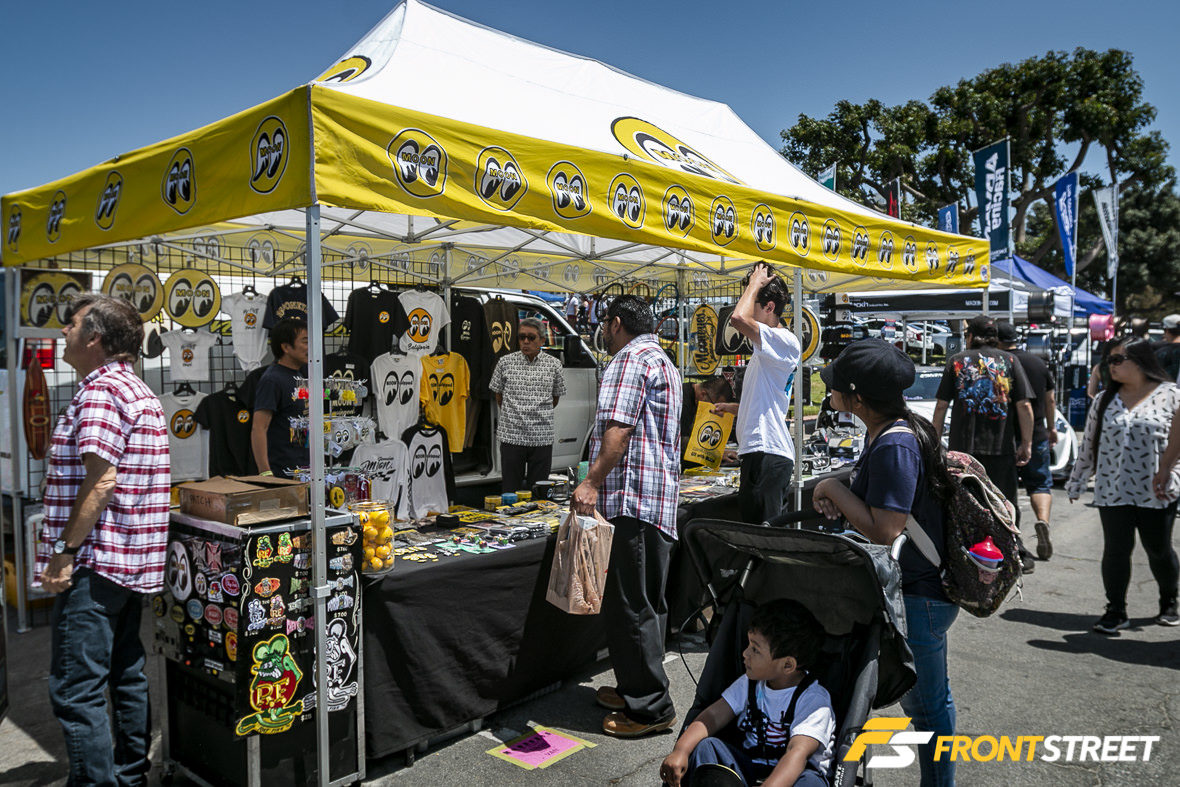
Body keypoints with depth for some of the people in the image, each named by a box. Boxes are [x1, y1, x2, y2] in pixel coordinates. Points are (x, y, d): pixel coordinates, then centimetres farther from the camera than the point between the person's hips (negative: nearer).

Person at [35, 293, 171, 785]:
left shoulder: (100, 390, -13)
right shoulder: (140, 391, 18)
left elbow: (101, 480, -22)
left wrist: (64, 551, -17)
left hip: (97, 561, -10)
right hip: (133, 561, 10)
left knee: (75, 691, -6)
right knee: (126, 675, 18)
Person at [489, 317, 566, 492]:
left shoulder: (553, 364, 3)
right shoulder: (505, 362, 1)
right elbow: (498, 395, 13)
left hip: (542, 438, 1)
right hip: (511, 437, 0)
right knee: (510, 490, 6)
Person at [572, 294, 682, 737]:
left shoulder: (630, 358, -7)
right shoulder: (663, 361, 25)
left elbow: (620, 428, -20)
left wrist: (593, 481, -24)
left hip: (631, 499, -11)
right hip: (660, 499, 11)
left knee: (629, 606, -5)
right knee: (647, 602, 15)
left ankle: (650, 708, 1)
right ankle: (637, 689, 26)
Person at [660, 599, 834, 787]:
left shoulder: (815, 700, -14)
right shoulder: (750, 683, 5)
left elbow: (798, 752, -30)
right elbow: (714, 716, -3)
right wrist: (681, 751, -22)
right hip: (748, 768, 5)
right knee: (704, 745, -17)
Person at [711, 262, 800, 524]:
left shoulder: (786, 342, -11)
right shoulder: (766, 351, 22)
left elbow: (739, 317, -28)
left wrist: (754, 284, -11)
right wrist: (730, 408, 23)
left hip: (767, 453, -11)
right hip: (760, 453, 11)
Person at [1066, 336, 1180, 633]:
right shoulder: (1105, 400, 9)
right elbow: (1088, 444, 12)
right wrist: (1076, 482, 13)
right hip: (1113, 490, 2)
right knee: (1116, 550, 0)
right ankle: (1115, 612, 10)